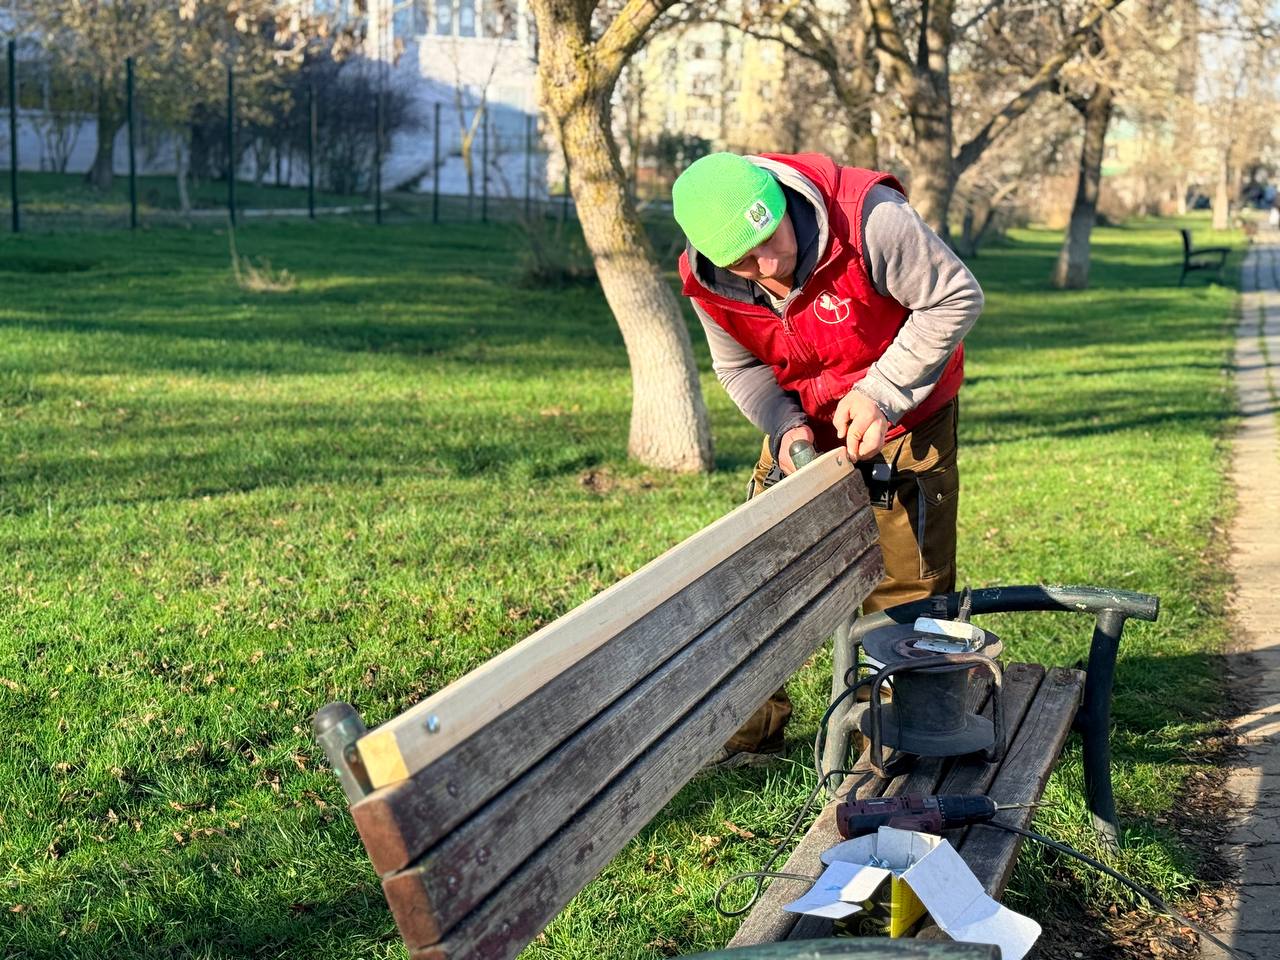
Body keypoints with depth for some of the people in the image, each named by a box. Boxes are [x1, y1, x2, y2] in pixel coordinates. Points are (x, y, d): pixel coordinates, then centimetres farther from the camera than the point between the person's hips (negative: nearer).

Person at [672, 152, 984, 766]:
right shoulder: (705, 281, -20)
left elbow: (957, 297, -24)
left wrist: (881, 393, -29)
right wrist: (784, 428, -21)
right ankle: (751, 728, 18)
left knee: (905, 588, -1)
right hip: (804, 423, 4)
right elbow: (739, 366, -1)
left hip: (909, 417, -3)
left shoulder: (867, 215, -34)